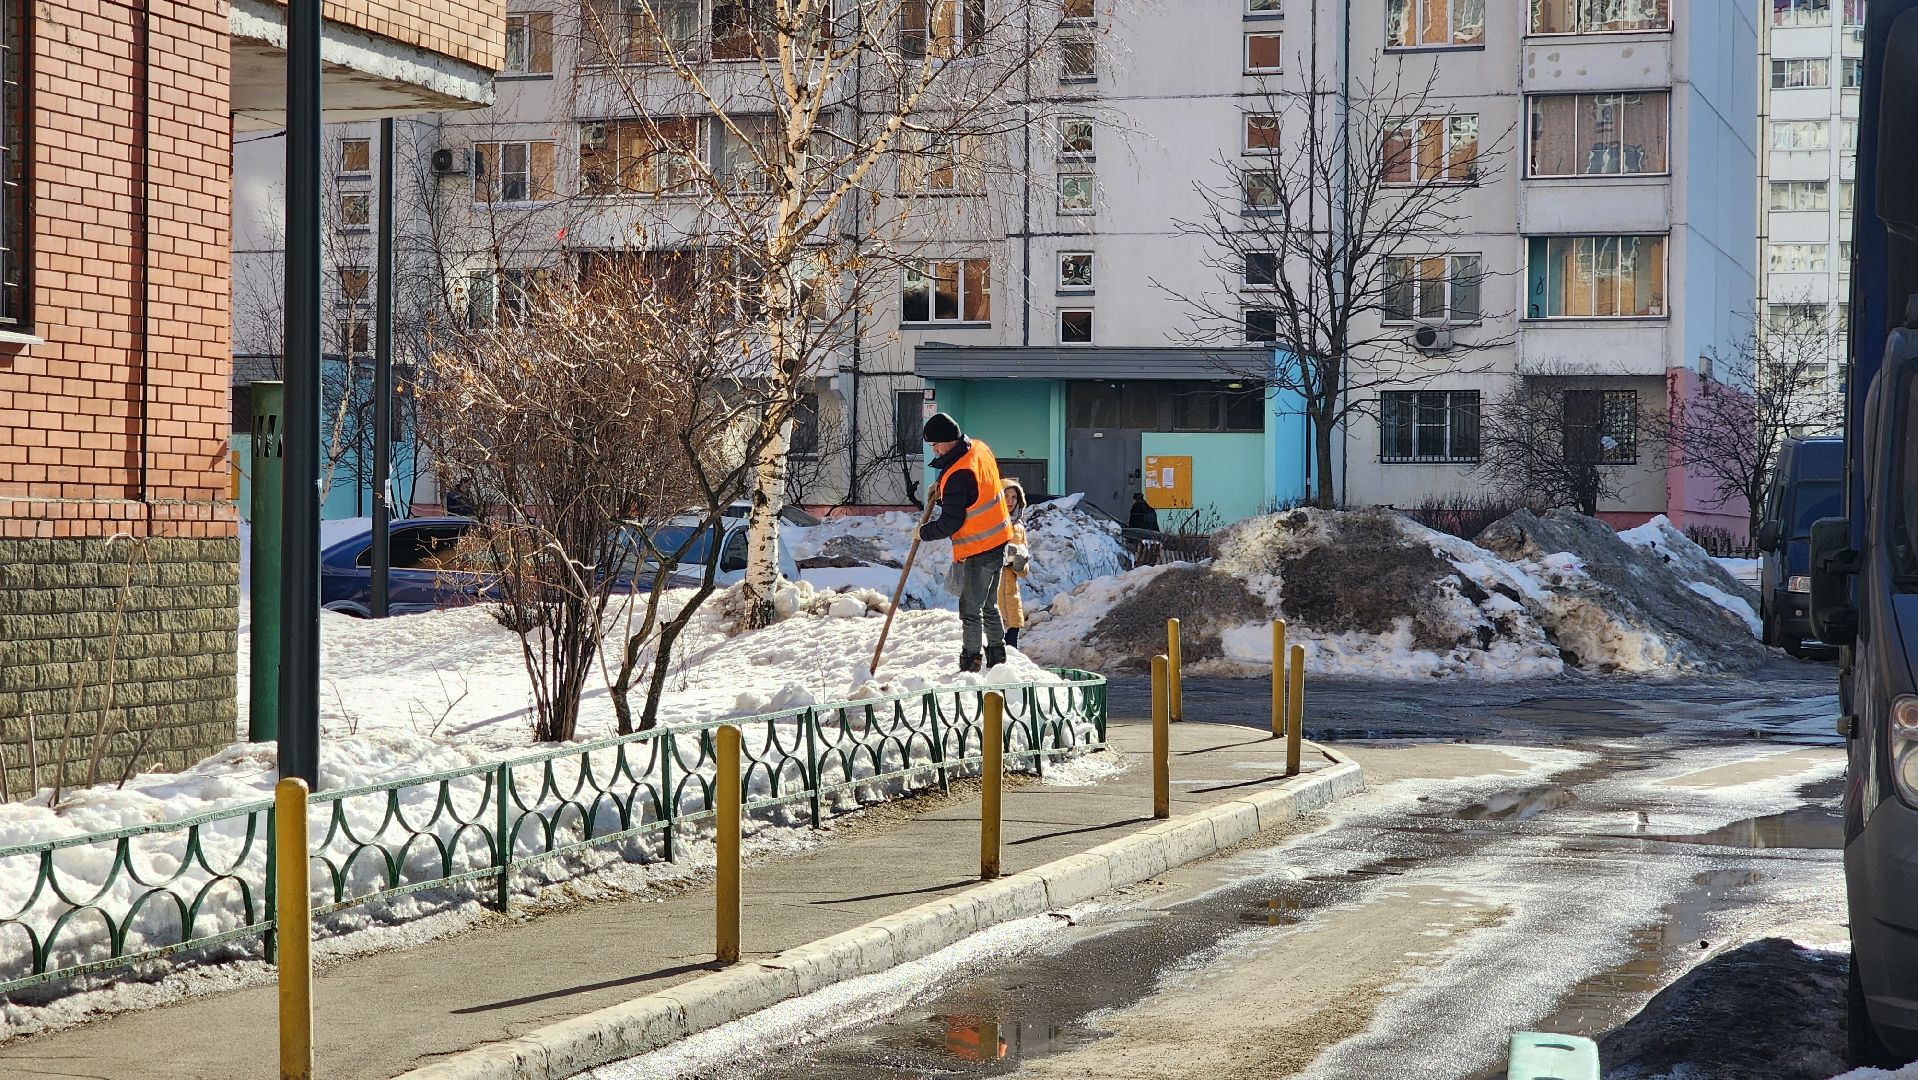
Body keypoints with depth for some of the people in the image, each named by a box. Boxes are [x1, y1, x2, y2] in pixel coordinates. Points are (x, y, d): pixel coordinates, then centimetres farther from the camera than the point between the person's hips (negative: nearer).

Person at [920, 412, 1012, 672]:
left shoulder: (959, 475, -26)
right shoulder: (980, 449, 3)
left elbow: (951, 523, -20)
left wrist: (923, 532, -3)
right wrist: (942, 491, 5)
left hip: (977, 552, -10)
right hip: (998, 543, 10)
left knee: (970, 610, 0)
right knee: (989, 606, 19)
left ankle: (971, 663, 5)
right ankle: (997, 659, 26)